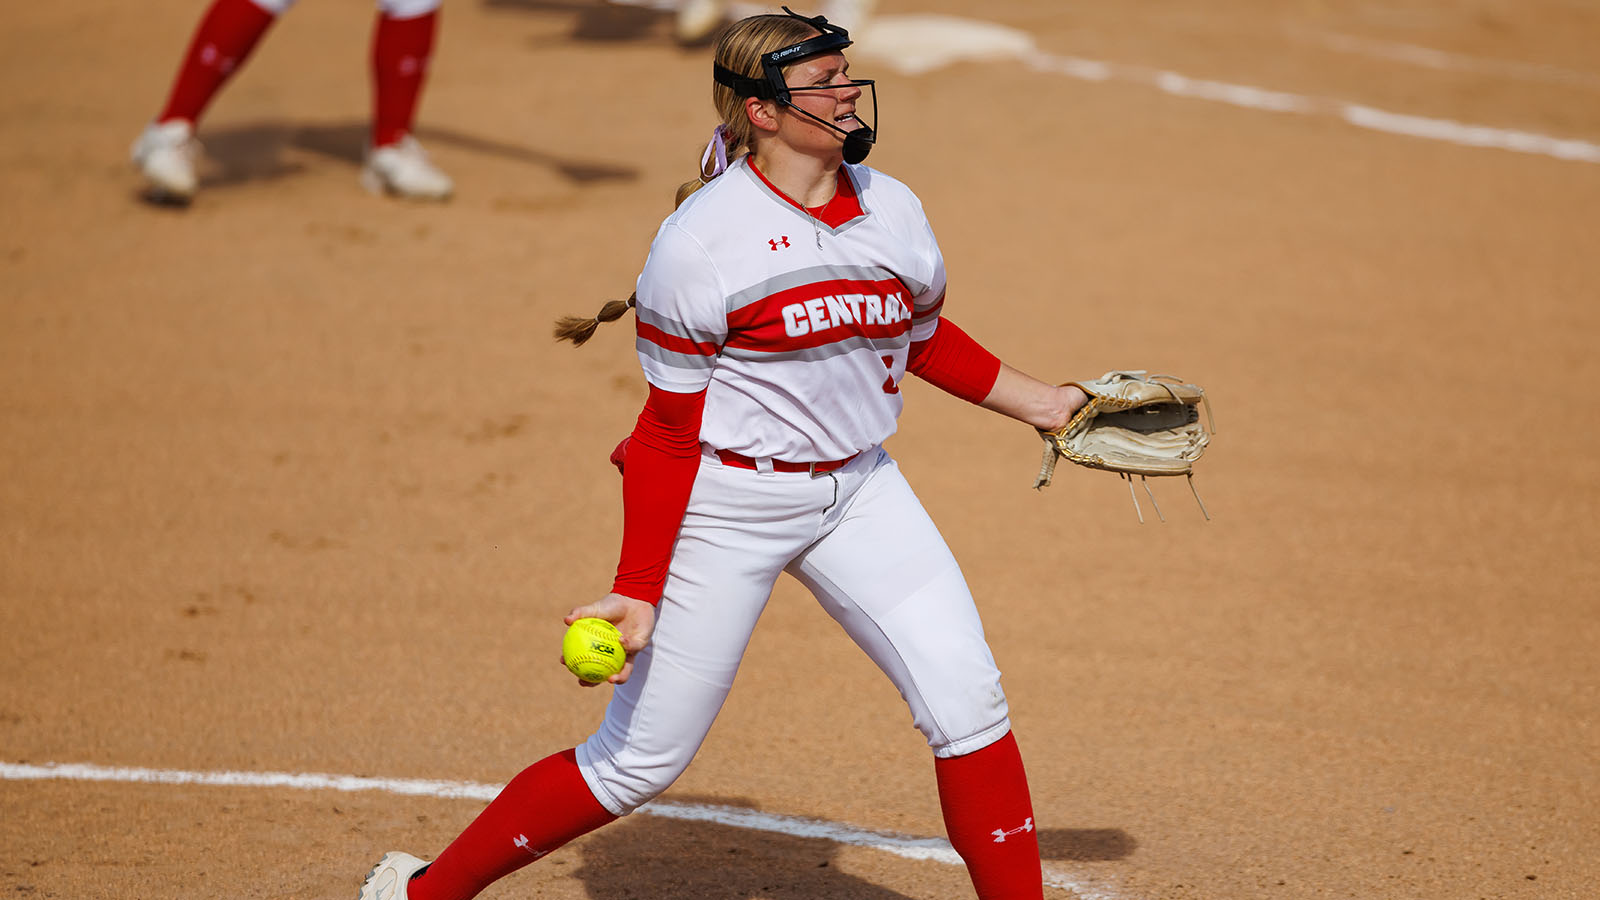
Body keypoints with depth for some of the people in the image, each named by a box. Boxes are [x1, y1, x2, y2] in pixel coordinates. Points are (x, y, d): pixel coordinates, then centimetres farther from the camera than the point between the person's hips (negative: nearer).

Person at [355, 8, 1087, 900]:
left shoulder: (894, 211, 1)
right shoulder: (702, 239, -17)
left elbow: (925, 338, 21)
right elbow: (670, 429, -14)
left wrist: (1036, 400, 14)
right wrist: (639, 590, -17)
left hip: (857, 491, 6)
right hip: (724, 500, -6)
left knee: (968, 698, -7)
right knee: (640, 760, 0)